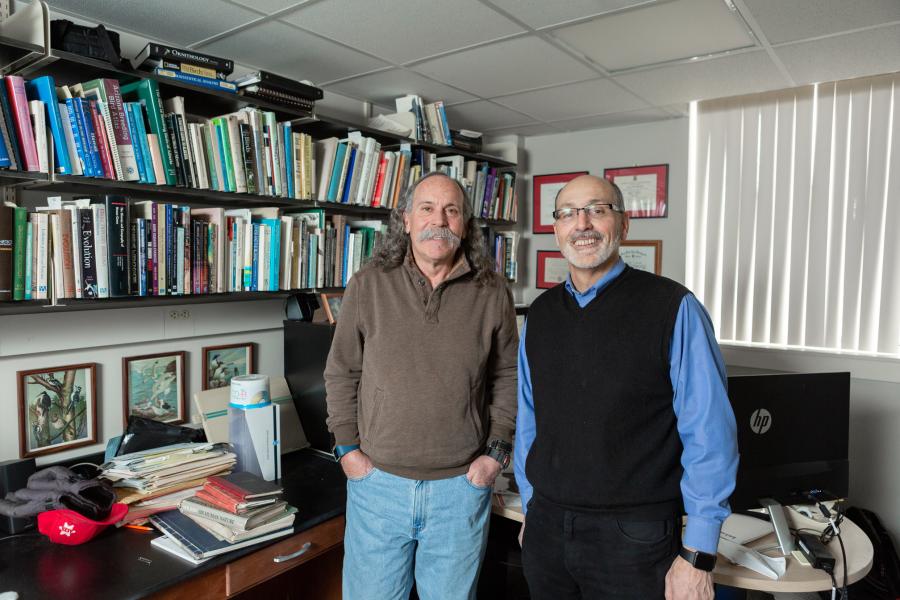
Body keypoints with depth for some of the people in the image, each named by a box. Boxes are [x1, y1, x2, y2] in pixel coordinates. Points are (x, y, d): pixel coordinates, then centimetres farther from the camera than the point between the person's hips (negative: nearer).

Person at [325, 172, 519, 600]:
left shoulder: (493, 294, -2)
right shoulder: (367, 286, -3)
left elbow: (508, 377, 5)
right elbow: (341, 373, 3)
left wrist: (496, 450, -1)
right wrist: (347, 448, 0)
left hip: (462, 485, 1)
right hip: (377, 480, 0)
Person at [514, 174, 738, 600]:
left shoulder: (673, 308, -11)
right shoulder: (540, 314, 4)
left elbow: (709, 436, -12)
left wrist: (697, 557, -12)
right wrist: (530, 508, 12)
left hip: (633, 539, -4)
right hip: (545, 529, 4)